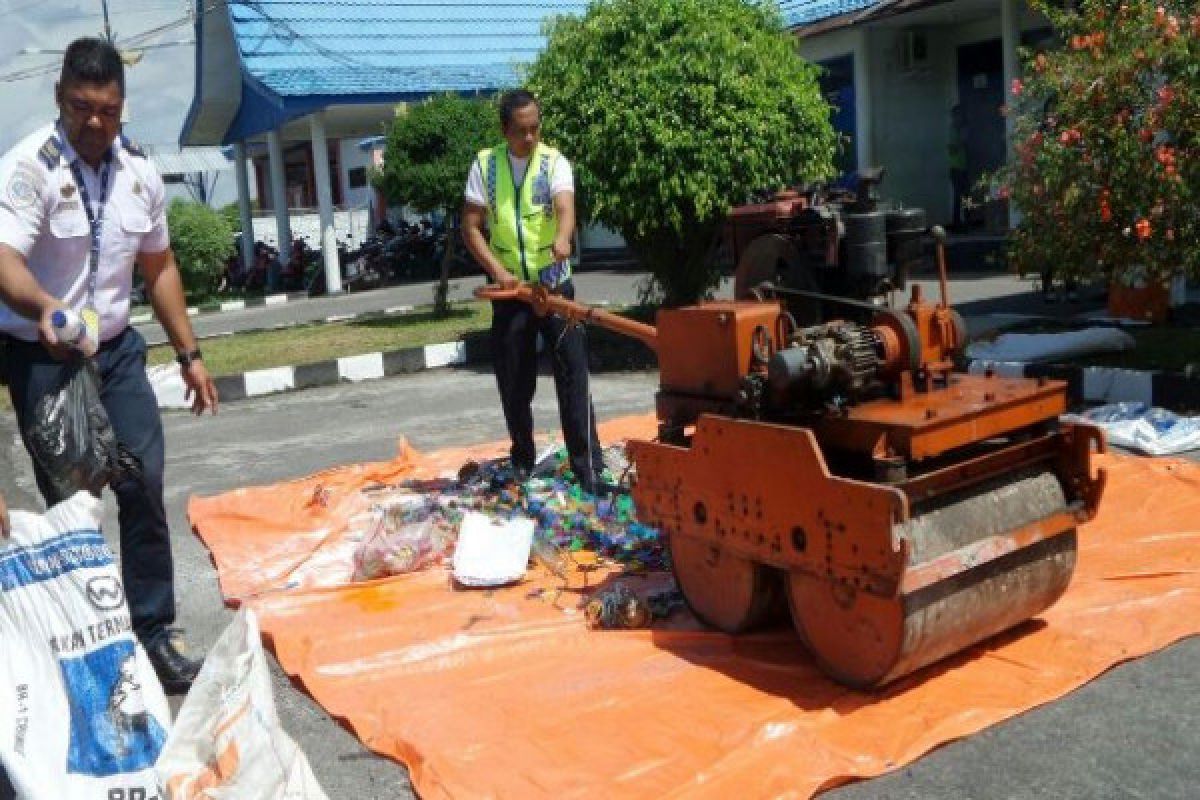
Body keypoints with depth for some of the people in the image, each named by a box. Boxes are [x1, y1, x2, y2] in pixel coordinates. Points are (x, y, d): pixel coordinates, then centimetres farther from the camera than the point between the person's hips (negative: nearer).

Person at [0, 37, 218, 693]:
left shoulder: (139, 170, 2)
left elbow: (159, 266, 12)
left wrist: (188, 354, 10)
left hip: (117, 348, 5)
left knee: (144, 489, 0)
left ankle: (152, 633, 11)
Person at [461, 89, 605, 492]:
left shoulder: (555, 162, -5)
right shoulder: (485, 164, 0)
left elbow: (565, 206, -25)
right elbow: (471, 227, 0)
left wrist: (562, 238, -47)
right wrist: (497, 270, -14)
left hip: (554, 284, -2)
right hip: (509, 289, 2)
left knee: (573, 372, -6)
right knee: (513, 382, 8)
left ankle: (588, 464, -1)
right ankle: (522, 459, 26)